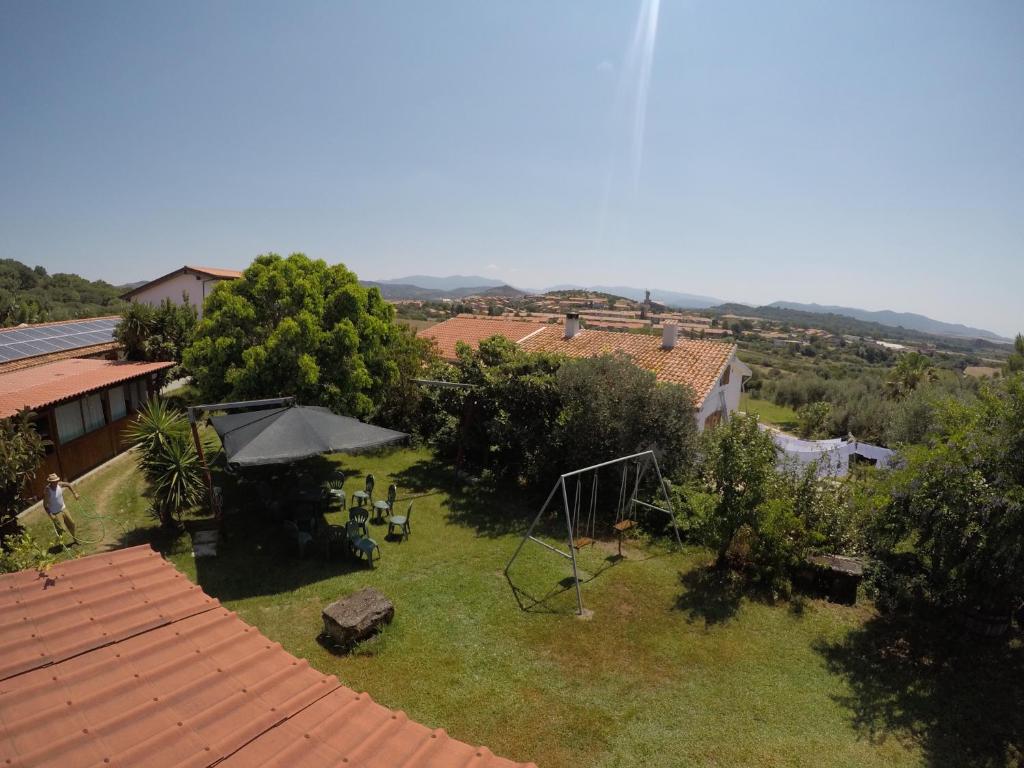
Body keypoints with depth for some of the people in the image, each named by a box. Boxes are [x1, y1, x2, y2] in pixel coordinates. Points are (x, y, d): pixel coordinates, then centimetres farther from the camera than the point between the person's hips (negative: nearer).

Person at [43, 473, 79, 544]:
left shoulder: (59, 485, -12)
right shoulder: (47, 491, -27)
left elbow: (69, 485, 10)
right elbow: (45, 505, -22)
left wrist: (75, 493, 2)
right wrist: (50, 515, -30)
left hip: (63, 509, 7)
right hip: (55, 513, -7)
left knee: (71, 524, 19)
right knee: (60, 530, -7)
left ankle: (74, 538, 41)